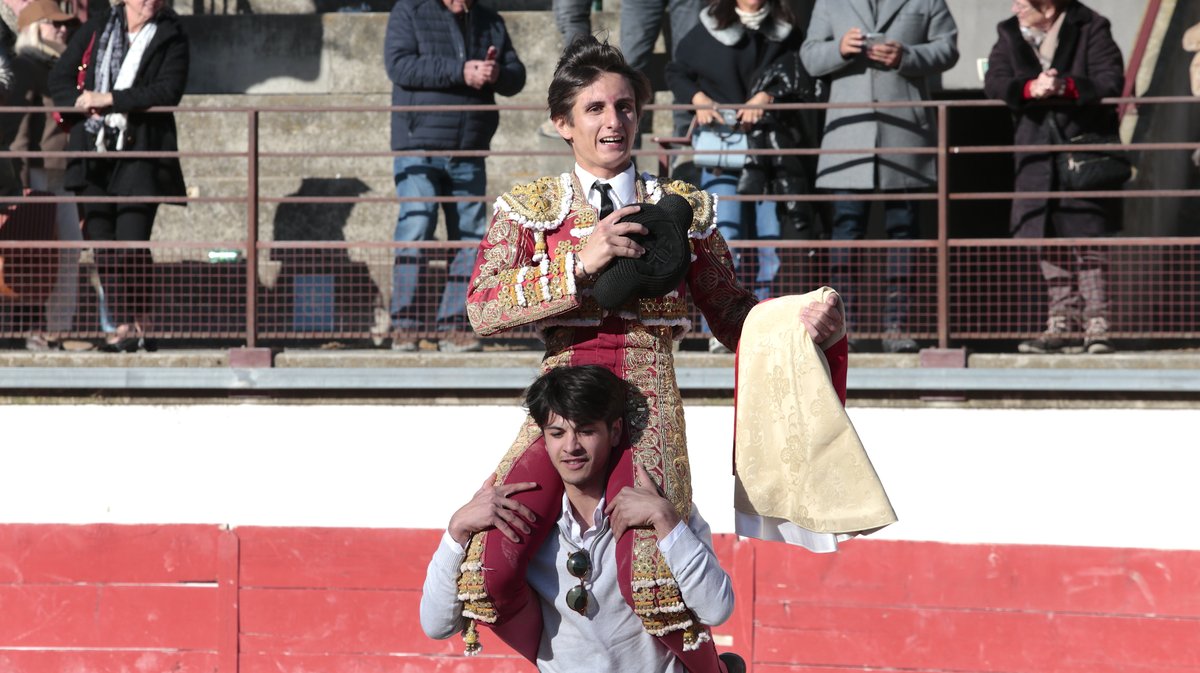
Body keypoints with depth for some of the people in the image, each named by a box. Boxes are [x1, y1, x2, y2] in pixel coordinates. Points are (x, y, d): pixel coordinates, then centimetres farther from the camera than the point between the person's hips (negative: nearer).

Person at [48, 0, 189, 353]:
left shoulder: (171, 36, 3)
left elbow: (168, 91, -11)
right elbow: (60, 77, 12)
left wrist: (110, 99, -13)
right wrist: (81, 103, -9)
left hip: (140, 154, -4)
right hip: (95, 150, 4)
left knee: (131, 242, -12)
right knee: (103, 242, 2)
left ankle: (143, 325, -2)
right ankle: (124, 324, 8)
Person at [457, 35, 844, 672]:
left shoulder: (682, 208, 14)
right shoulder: (528, 207, 11)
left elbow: (731, 313, 16)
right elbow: (482, 306, -4)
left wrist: (804, 322, -2)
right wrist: (581, 263, -13)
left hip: (648, 404, -1)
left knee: (653, 579, -25)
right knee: (487, 569, -18)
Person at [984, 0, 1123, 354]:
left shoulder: (1090, 29, -4)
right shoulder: (1010, 35, 9)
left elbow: (1112, 81, -13)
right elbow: (994, 82, -4)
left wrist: (1065, 86, -27)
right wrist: (1030, 88, -23)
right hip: (1037, 157, 5)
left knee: (1087, 240, -9)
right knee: (1048, 244, 6)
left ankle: (1097, 326, -8)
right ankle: (1062, 323, 13)